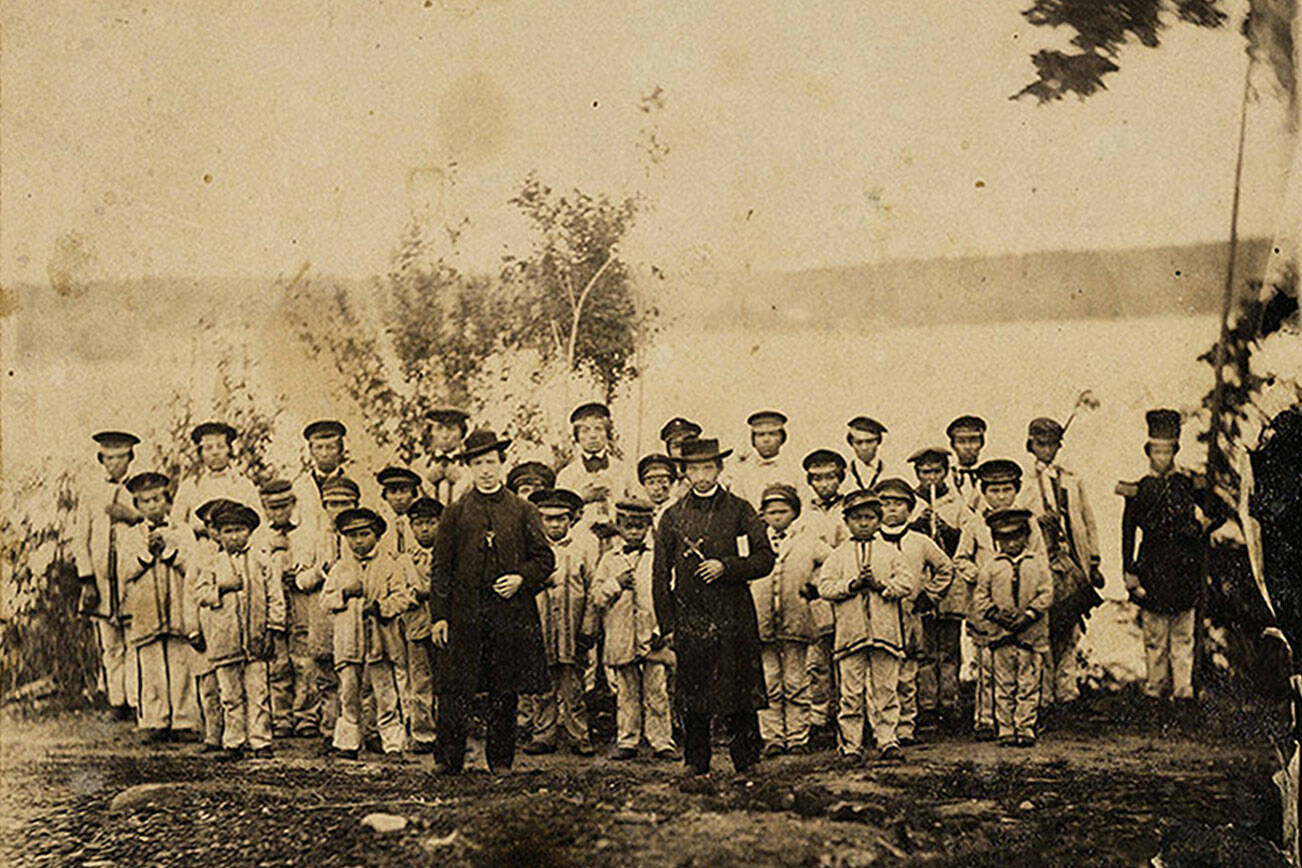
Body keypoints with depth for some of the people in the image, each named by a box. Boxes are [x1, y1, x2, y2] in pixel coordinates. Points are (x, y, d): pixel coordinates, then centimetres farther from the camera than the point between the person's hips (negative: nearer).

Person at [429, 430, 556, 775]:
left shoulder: (523, 512, 8)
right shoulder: (456, 513, 7)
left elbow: (546, 559, 9)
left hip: (512, 613, 0)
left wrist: (521, 578, -10)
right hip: (465, 613, 0)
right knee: (455, 691, -3)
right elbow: (441, 568, 6)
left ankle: (501, 760, 16)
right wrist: (439, 615, -1)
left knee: (505, 692, 6)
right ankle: (449, 759, 6)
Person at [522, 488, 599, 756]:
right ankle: (543, 734, 12)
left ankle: (579, 737, 6)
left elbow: (593, 587, 5)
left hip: (572, 628, -1)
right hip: (538, 627, 1)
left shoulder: (586, 544, 5)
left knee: (572, 687, -1)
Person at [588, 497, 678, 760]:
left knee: (657, 692, -1)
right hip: (620, 638, 1)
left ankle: (661, 741, 5)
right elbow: (596, 597, 7)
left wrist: (662, 629, -6)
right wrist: (616, 584, -9)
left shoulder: (658, 558, 5)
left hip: (652, 637, -1)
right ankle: (627, 741, 14)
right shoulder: (609, 560, 10)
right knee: (626, 693, 7)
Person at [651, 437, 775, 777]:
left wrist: (727, 567, -12)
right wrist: (666, 624, 2)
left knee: (740, 692, 0)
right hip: (689, 618, 1)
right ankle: (696, 763, 14)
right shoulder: (673, 516, 10)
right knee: (693, 697, 3)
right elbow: (661, 575, 9)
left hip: (734, 617, -1)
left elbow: (765, 559, 4)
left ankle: (746, 761, 11)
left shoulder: (740, 511, 6)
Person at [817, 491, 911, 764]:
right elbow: (825, 586, 0)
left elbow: (906, 584, 2)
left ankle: (887, 740, 9)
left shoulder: (890, 552, 10)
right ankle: (851, 745, 6)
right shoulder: (838, 555, 10)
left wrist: (881, 585, -13)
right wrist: (853, 584, -12)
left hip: (884, 629, 0)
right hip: (850, 632, 0)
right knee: (851, 692, 1)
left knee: (885, 689, 2)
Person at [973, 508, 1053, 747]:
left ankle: (1026, 730, 7)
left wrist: (1028, 616, -11)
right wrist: (996, 614, -9)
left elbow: (1046, 594, 0)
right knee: (1004, 686, 3)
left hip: (1032, 635, 0)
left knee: (1028, 685, 2)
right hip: (1002, 636, 1)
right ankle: (1005, 730, 9)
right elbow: (980, 598, 7)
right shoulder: (990, 566, 6)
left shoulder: (1038, 562, 5)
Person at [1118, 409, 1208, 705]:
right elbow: (1128, 533, 2)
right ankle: (1156, 688, 11)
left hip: (1184, 568, 1)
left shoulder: (1189, 484, 5)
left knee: (1183, 633, 5)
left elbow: (1201, 528, 12)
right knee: (1155, 633, 2)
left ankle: (1183, 690, 10)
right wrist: (1130, 572, -2)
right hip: (1152, 568, -1)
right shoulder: (1139, 489, 1)